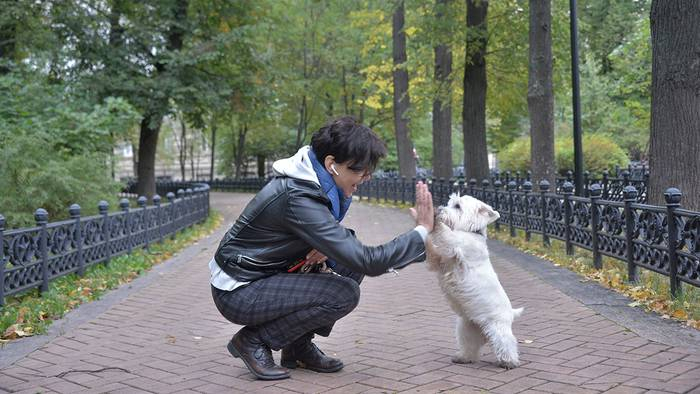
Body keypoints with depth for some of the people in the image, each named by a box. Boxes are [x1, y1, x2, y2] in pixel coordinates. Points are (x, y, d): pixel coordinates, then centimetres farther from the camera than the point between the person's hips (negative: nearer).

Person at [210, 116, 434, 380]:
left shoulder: (313, 182, -2)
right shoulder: (298, 199, -30)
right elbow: (370, 262, -31)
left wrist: (327, 247, -11)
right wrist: (423, 231, -22)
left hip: (267, 274, 9)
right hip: (237, 293, -9)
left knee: (350, 264, 0)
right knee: (345, 294, -21)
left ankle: (298, 346, 9)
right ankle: (253, 340, -5)